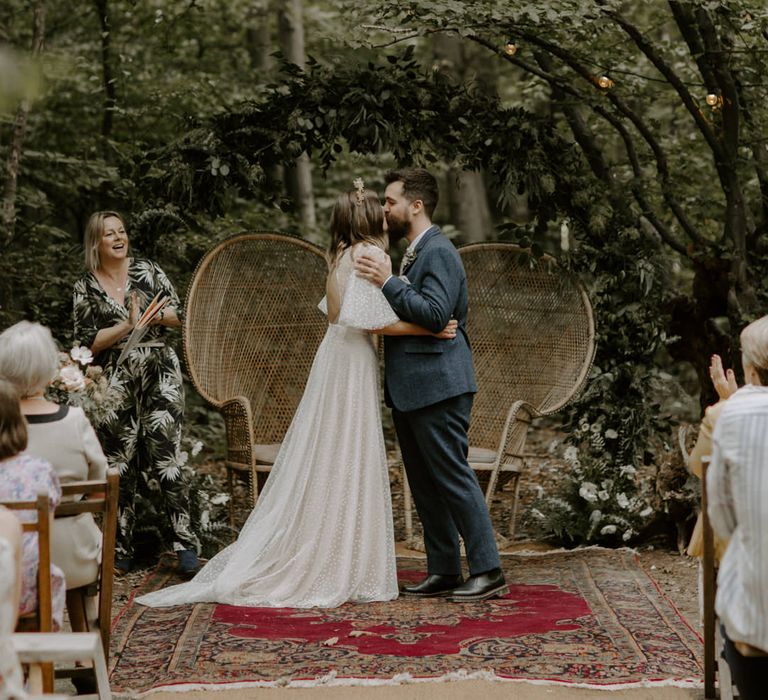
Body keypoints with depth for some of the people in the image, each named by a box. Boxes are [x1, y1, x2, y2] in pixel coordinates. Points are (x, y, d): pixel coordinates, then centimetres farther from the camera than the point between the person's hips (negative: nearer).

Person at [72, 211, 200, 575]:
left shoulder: (147, 271, 7)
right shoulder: (86, 288, 6)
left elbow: (178, 313, 8)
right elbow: (88, 341, -1)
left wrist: (154, 315, -11)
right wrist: (127, 325, -11)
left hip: (159, 374, -1)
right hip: (115, 381, 1)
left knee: (163, 459, -7)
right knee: (118, 464, 3)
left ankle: (185, 543, -1)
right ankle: (120, 551, 13)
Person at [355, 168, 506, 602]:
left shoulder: (438, 252, -13)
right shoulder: (412, 253, 19)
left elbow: (435, 313, -24)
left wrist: (388, 283, -21)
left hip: (437, 386, -10)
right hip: (409, 388, 11)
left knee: (453, 477, -8)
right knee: (425, 485, 12)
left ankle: (488, 571, -2)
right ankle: (445, 571, 18)